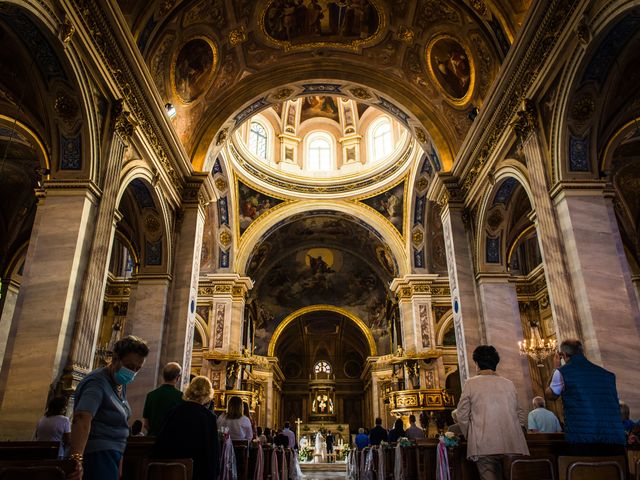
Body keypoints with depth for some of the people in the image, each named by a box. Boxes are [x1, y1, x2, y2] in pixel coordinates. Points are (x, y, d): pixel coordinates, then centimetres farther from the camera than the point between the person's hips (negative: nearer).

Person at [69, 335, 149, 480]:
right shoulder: (97, 382, -18)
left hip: (112, 453, 9)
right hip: (98, 453, -9)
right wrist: (76, 457, -46)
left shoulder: (121, 383, 10)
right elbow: (82, 419, -33)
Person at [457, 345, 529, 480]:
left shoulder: (471, 384, 0)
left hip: (484, 445, -3)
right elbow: (518, 414, 14)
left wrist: (470, 437, 16)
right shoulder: (509, 384, 10)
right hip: (512, 444, 3)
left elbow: (462, 415, 2)